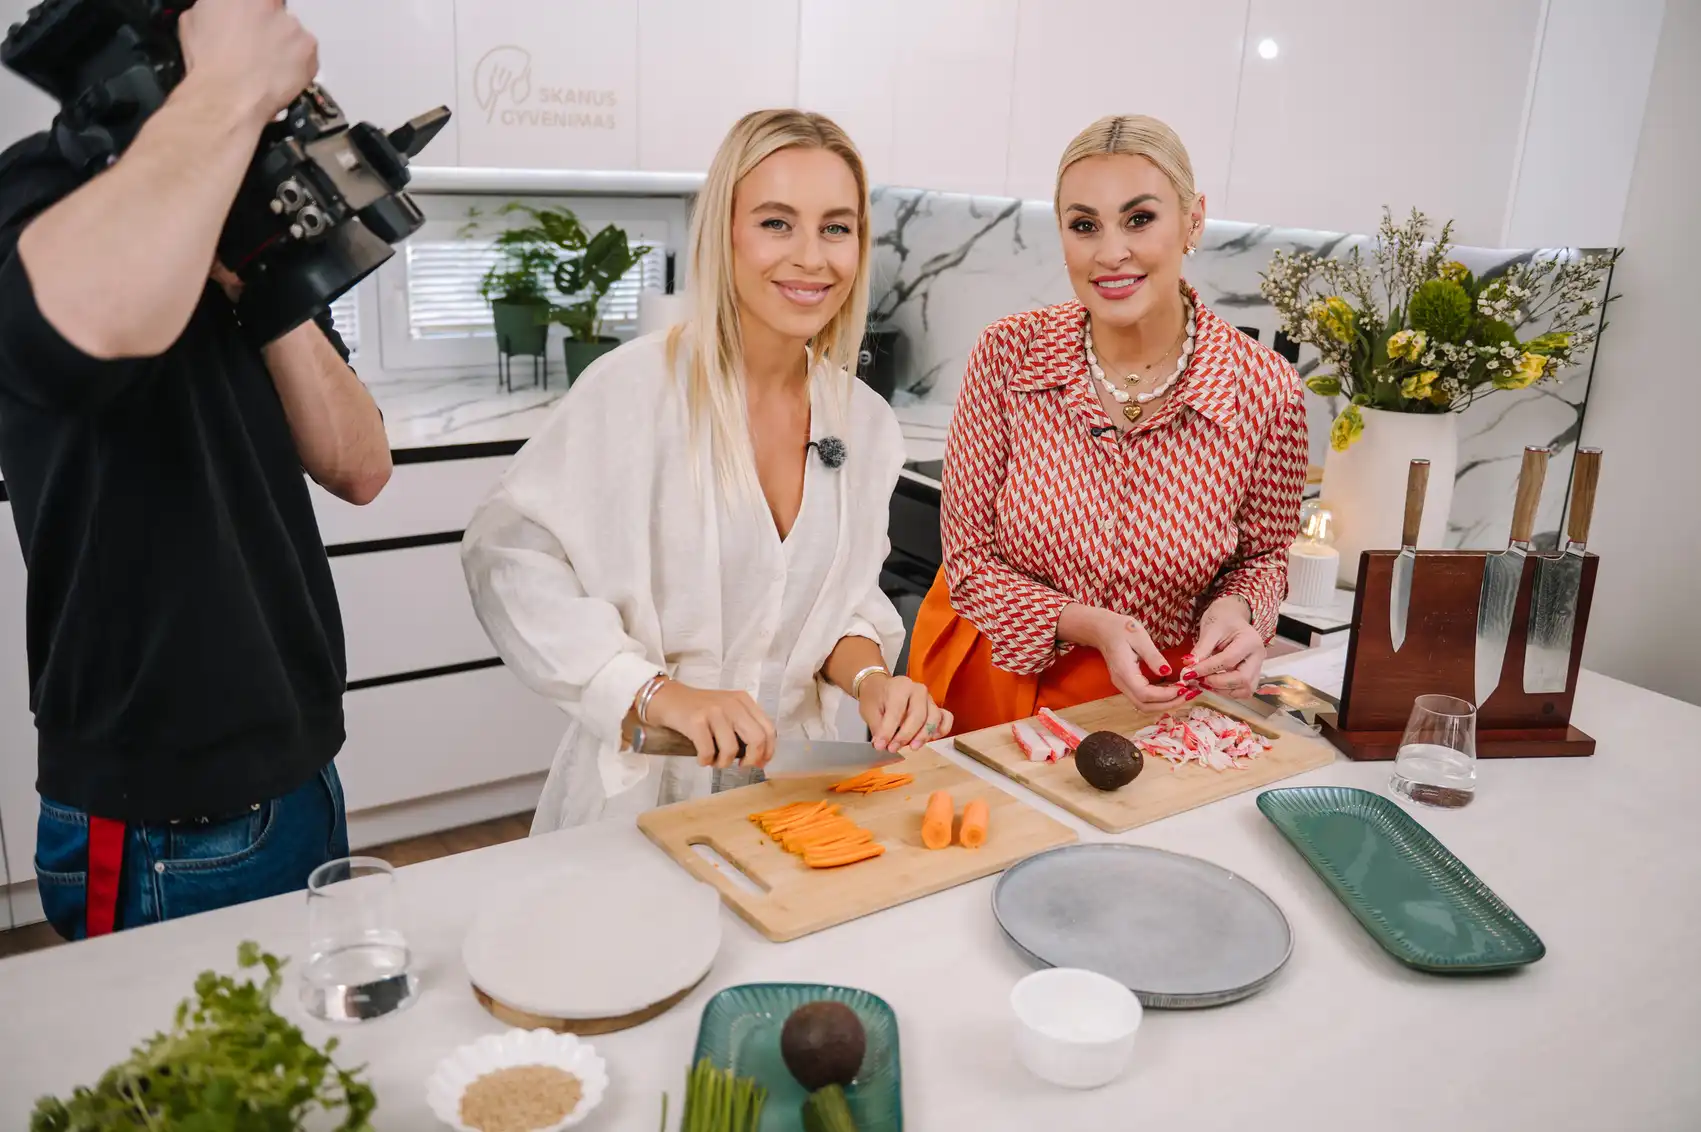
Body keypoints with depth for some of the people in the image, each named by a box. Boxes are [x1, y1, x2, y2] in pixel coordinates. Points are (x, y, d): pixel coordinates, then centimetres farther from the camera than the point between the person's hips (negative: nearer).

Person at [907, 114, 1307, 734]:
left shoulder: (1266, 389, -13)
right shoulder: (1008, 353, -12)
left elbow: (1262, 557, 5)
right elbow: (969, 556, -7)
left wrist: (1234, 610, -17)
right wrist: (1089, 625, -21)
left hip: (1154, 702, 1)